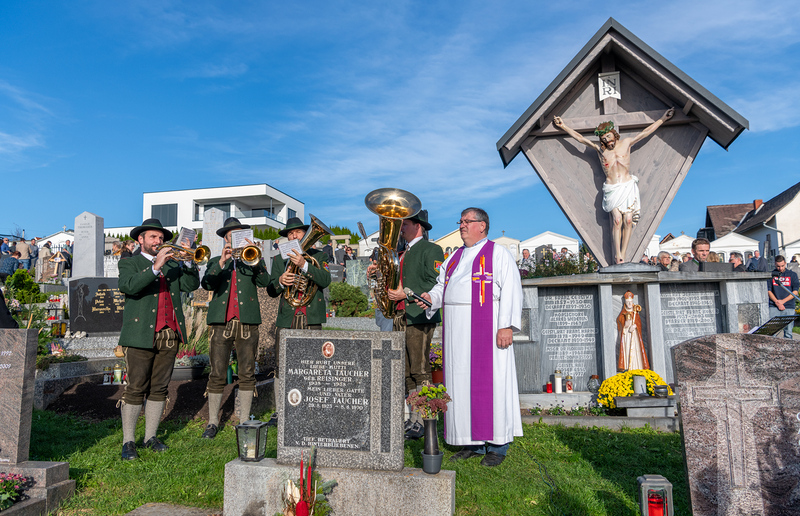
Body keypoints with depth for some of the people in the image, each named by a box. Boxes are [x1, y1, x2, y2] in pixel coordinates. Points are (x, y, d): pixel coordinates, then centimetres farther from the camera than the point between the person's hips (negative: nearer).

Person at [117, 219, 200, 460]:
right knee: (135, 389, -2)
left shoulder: (172, 264, 19)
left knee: (159, 388, 9)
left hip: (169, 336, 4)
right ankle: (128, 442, 7)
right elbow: (128, 286, -15)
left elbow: (191, 285, 4)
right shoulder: (129, 263, 7)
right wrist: (156, 266, -23)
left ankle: (151, 437, 19)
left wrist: (188, 262, -11)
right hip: (141, 336, -4)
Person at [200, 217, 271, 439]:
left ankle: (244, 421, 14)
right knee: (217, 375, 2)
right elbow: (207, 284, -4)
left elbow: (265, 282, -5)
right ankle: (213, 422, 15)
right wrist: (222, 261, -16)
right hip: (221, 322, 0)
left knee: (247, 374, 3)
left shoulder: (253, 259, 14)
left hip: (247, 322, 0)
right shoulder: (216, 261, 16)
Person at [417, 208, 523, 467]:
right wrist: (431, 297, -1)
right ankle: (473, 443, 17)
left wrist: (507, 325, -18)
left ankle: (497, 445, 8)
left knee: (490, 382, -3)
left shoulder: (498, 254, 0)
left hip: (486, 328, -6)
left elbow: (511, 289, -8)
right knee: (462, 383, 7)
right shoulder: (454, 257, 19)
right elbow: (442, 285, 22)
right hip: (457, 331, 6)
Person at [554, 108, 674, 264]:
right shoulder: (599, 149, 10)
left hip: (628, 187, 1)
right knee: (617, 220, -13)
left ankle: (623, 254, -2)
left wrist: (663, 118, 22)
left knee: (628, 220, -7)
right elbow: (580, 137, 13)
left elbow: (647, 131, 19)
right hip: (612, 189, -1)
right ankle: (618, 256, -8)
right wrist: (563, 126, 14)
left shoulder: (626, 143, 10)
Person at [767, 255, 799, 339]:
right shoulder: (771, 275, 8)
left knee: (788, 331, 0)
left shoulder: (792, 274, 9)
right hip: (774, 307, 0)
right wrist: (777, 303, -7)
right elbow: (769, 291, 5)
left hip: (789, 307, 0)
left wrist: (783, 301, -7)